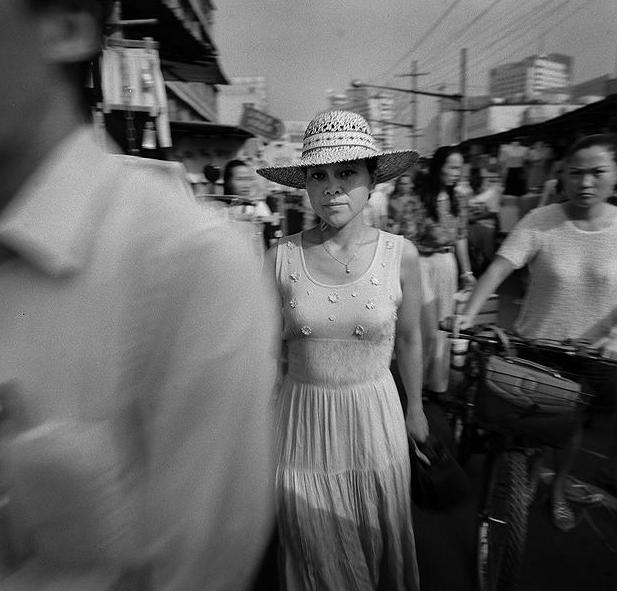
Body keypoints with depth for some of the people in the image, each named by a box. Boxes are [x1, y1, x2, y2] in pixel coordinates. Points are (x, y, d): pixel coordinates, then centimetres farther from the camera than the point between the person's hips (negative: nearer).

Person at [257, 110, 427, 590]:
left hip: (375, 416, 1)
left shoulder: (400, 255, -9)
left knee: (381, 547, 23)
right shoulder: (282, 258, -10)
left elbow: (409, 339, 4)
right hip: (304, 421, 0)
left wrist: (416, 407, 14)